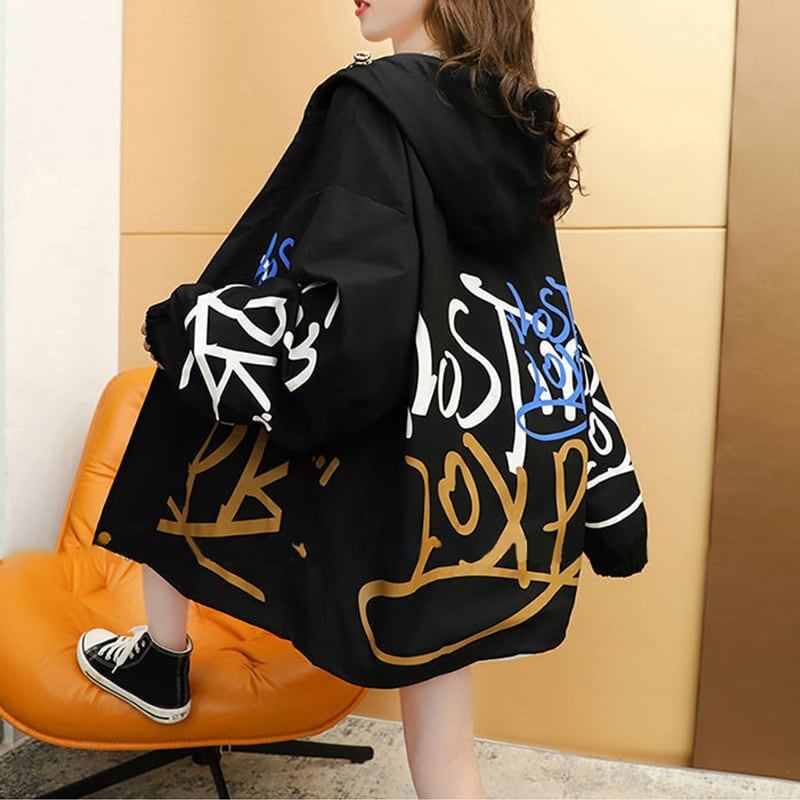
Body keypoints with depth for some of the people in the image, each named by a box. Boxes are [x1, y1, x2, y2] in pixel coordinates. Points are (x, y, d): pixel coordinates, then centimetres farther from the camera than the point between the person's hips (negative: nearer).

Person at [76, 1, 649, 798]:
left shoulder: (372, 102, -10)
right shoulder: (517, 129, 12)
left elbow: (345, 317, -23)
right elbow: (552, 335, 12)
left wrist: (183, 326, -6)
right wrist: (604, 504, 18)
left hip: (382, 465, -6)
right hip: (485, 471, 7)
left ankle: (160, 662, 42)